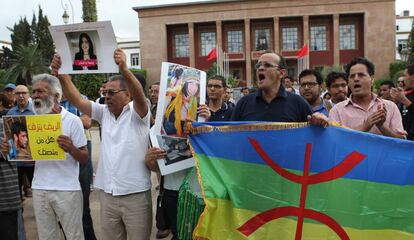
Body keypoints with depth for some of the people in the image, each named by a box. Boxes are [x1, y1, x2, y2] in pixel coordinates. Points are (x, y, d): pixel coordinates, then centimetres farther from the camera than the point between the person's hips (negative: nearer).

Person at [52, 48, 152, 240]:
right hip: (107, 194, 5)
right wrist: (61, 75, -18)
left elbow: (139, 95, -27)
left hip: (135, 195, -4)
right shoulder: (104, 112, 8)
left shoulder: (137, 112, -6)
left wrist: (124, 69, -43)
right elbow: (76, 100, -1)